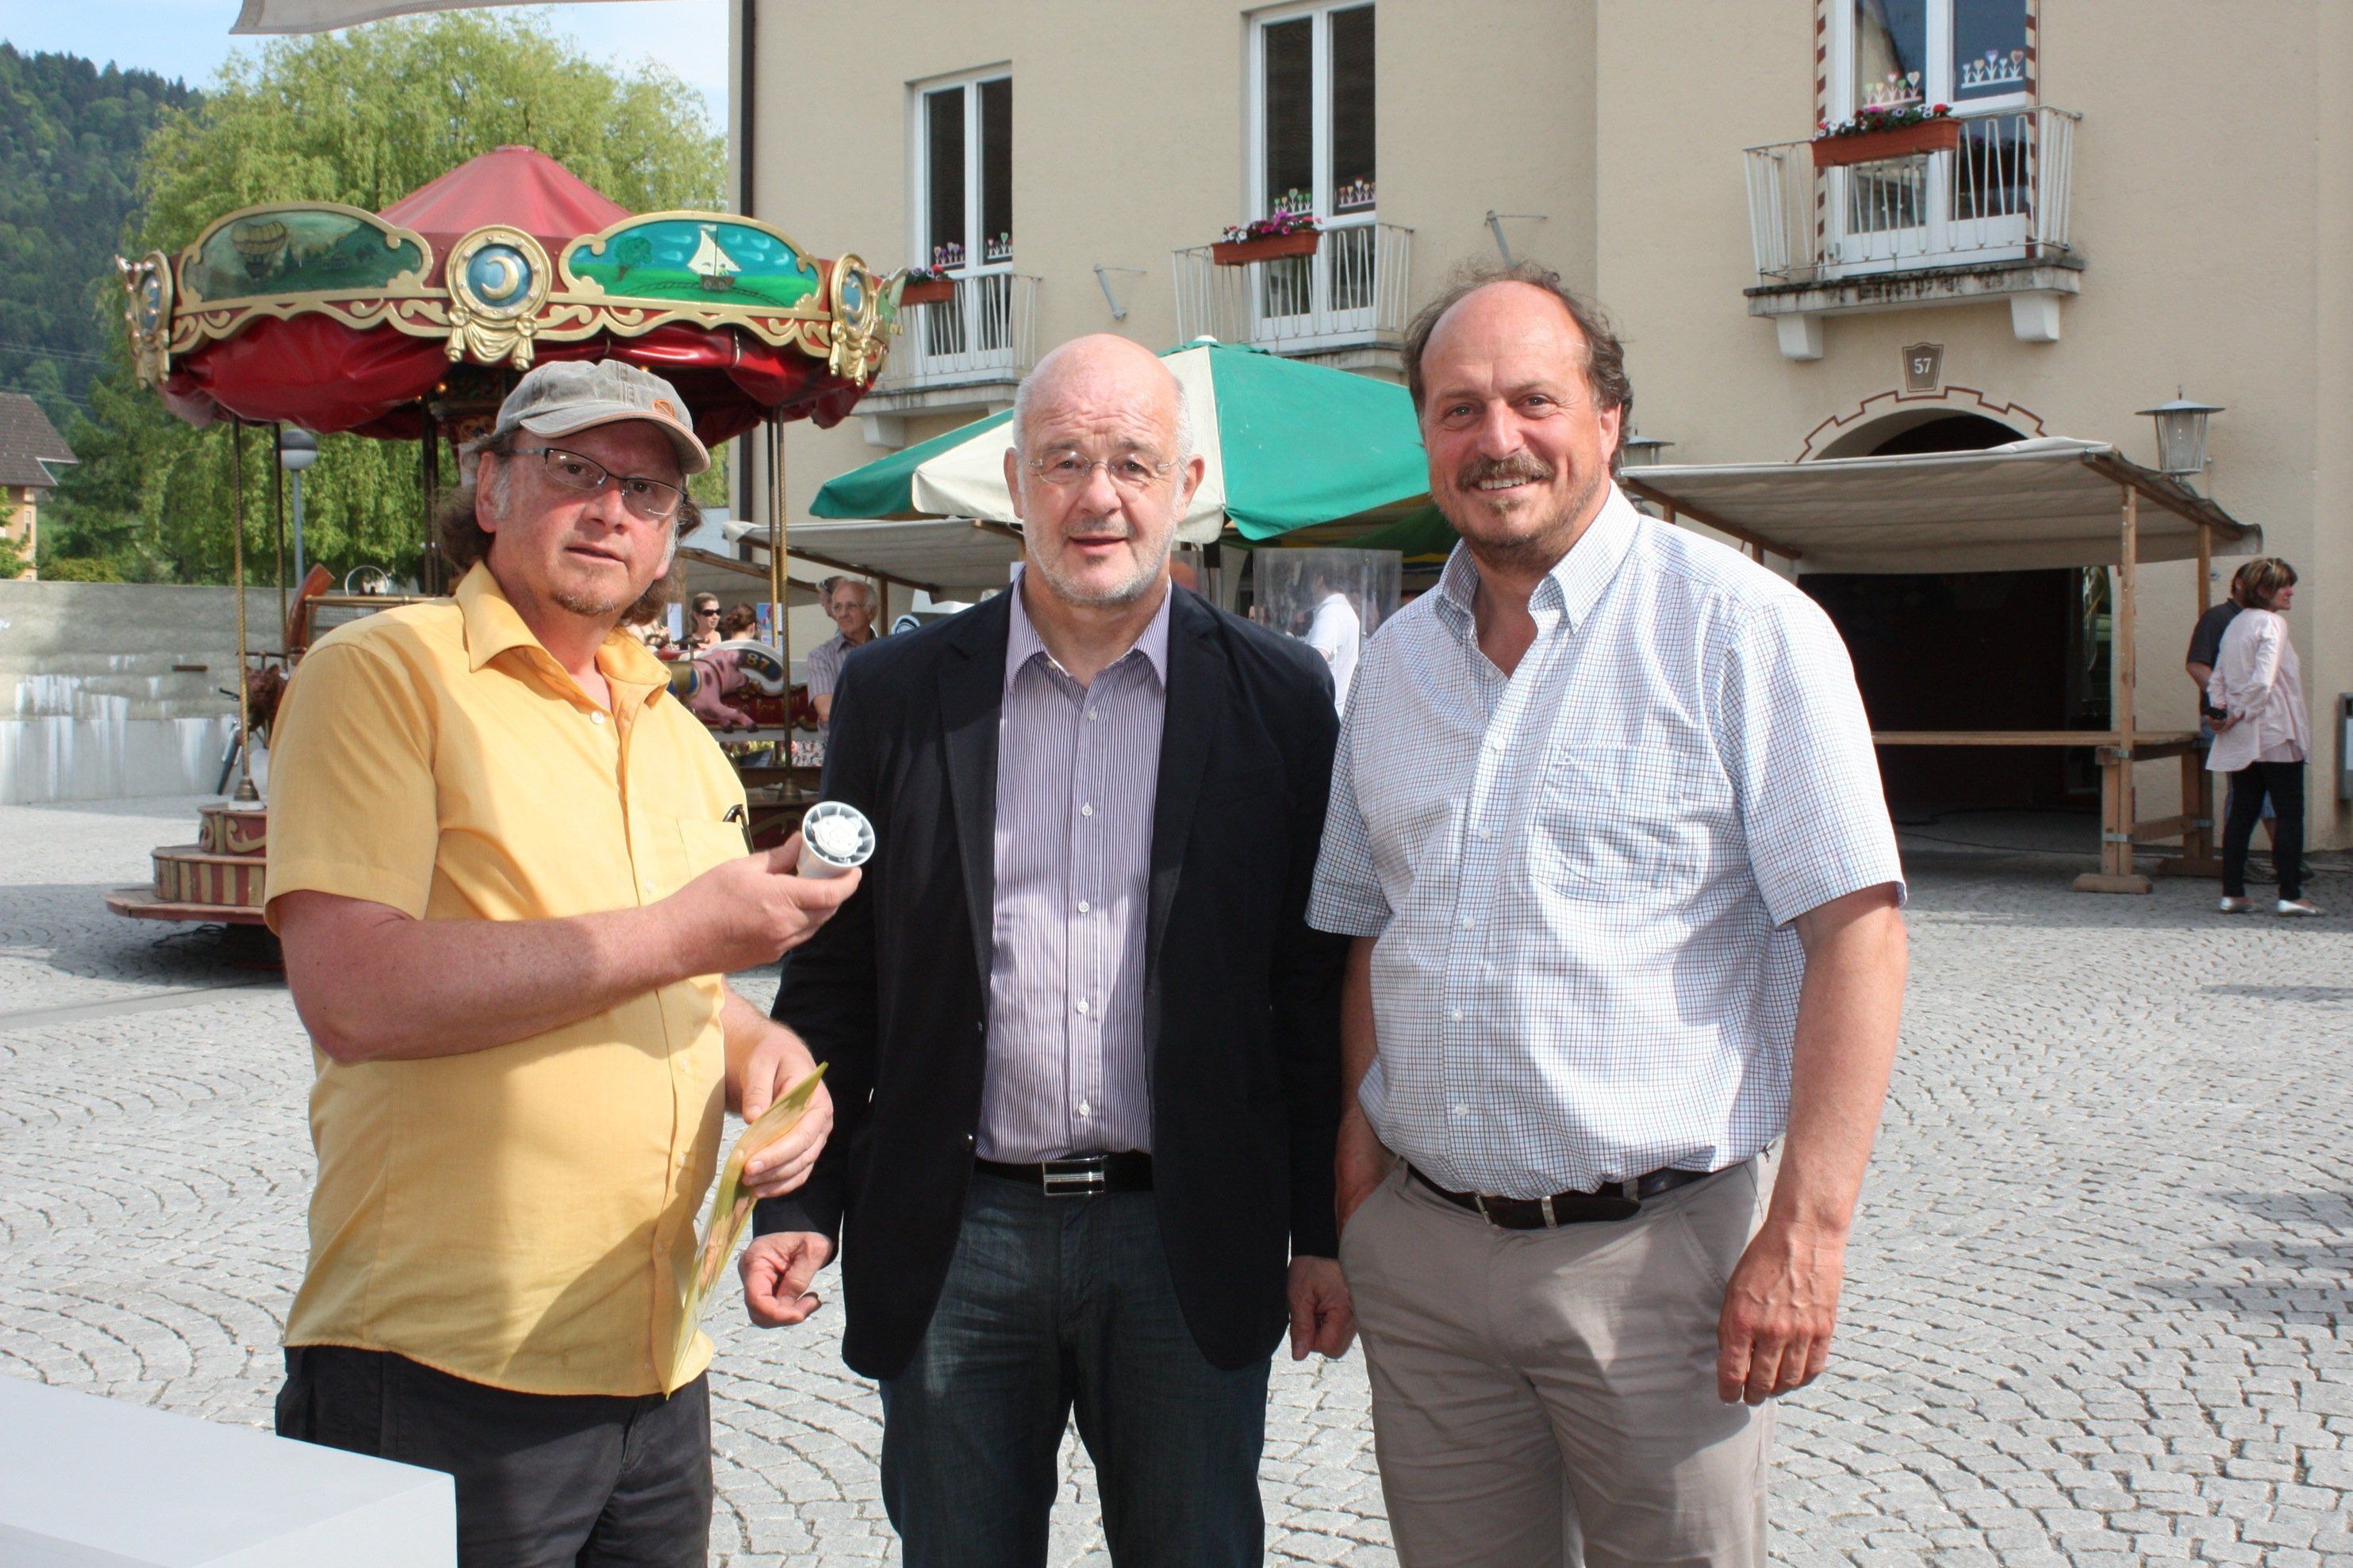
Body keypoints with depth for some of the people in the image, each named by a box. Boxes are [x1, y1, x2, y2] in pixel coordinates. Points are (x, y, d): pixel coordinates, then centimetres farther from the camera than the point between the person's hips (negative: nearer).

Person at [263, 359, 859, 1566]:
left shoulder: (680, 741, 15)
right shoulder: (384, 672, -8)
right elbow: (352, 995, -21)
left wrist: (761, 1053, 2)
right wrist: (679, 934, -17)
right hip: (440, 1374, -7)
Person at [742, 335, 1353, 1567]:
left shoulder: (1279, 700, 1)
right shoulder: (896, 694, 2)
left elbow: (1315, 986, 3)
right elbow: (835, 978, 6)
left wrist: (1322, 1233, 2)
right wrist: (799, 1206, 1)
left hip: (1190, 1242, 0)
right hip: (954, 1245, 1)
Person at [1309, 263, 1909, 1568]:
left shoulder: (1739, 626, -8)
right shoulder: (1395, 664, 10)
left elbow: (1853, 928, -12)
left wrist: (1807, 1227, -16)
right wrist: (1357, 1144, 5)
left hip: (1655, 1248, -4)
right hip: (1421, 1250, 5)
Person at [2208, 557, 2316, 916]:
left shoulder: (2235, 625, 15)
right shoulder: (2272, 623, -11)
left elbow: (2217, 680, 11)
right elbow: (2263, 680, -22)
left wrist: (2222, 712, -1)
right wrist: (2240, 715, -12)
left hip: (2241, 738, 8)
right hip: (2275, 735, -8)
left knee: (2241, 813, 8)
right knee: (2290, 813, -2)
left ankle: (2232, 893, 6)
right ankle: (2290, 894, -4)